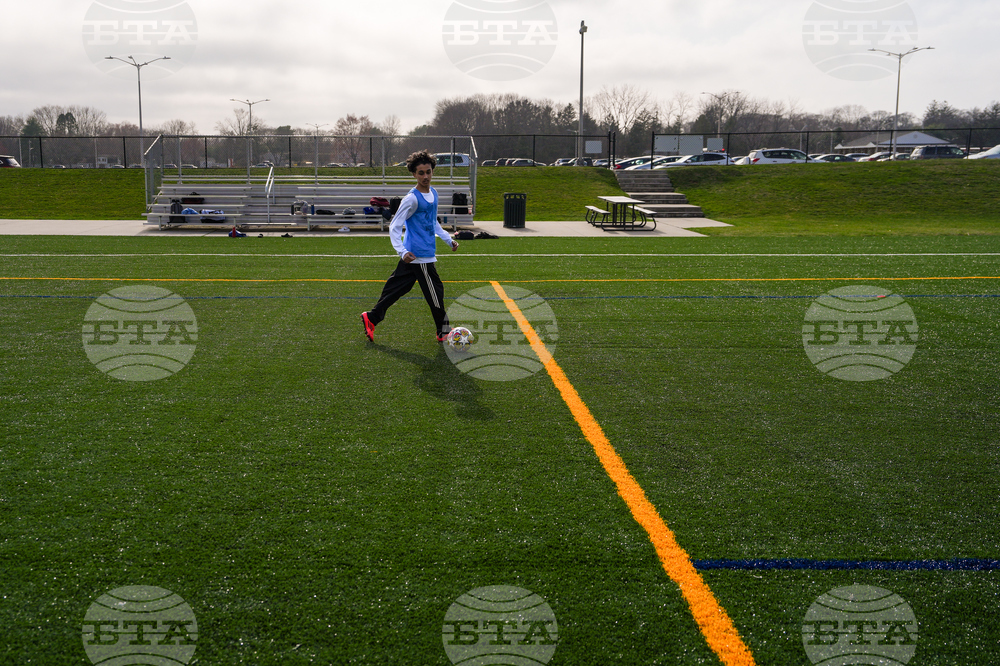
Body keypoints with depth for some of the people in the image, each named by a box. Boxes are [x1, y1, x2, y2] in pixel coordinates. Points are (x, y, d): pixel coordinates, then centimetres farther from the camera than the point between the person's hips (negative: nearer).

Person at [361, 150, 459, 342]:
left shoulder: (433, 193, 12)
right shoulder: (412, 198, -15)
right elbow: (394, 227, -15)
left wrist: (449, 239, 23)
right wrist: (402, 252, -26)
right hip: (419, 256, -9)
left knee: (396, 288, 13)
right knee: (436, 293, -1)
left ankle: (371, 318, 22)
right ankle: (443, 332, 13)